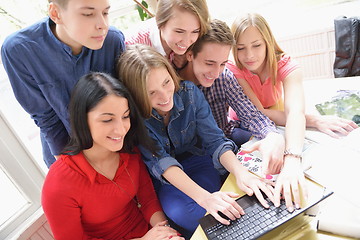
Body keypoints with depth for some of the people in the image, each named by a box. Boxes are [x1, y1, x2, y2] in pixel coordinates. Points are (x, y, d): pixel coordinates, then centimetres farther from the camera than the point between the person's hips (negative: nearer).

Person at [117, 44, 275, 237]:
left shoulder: (189, 93, -16)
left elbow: (215, 140, -17)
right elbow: (158, 161, -30)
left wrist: (241, 173, -36)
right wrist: (204, 197, -43)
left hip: (197, 160, 2)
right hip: (163, 178, -1)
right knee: (181, 212, -31)